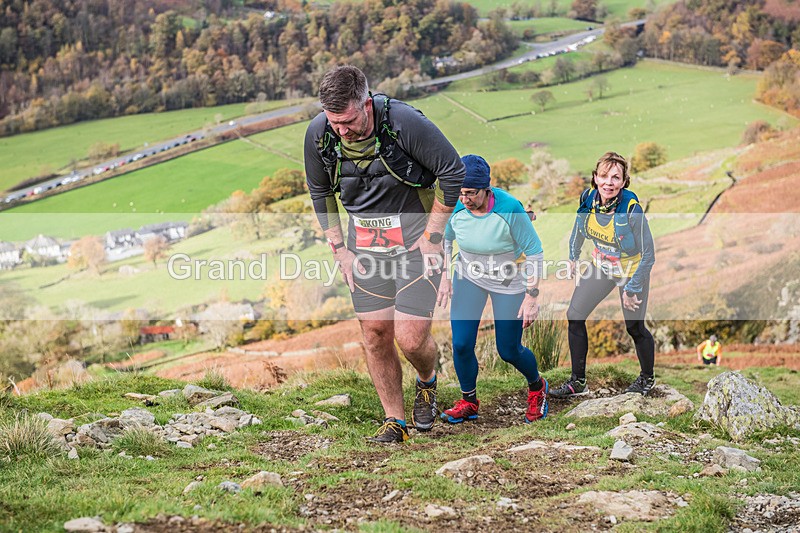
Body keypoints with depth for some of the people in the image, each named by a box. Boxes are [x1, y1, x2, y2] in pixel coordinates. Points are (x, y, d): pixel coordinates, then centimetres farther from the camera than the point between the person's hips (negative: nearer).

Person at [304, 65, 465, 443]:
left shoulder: (404, 122, -24)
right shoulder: (319, 134, -10)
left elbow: (453, 171, -13)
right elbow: (319, 191, 9)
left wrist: (432, 235, -10)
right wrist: (339, 249, 4)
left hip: (415, 239, -4)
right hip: (364, 245, 4)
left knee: (411, 338, -9)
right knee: (375, 334, 3)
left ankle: (427, 382, 26)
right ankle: (394, 421, 19)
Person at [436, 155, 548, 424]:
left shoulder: (509, 208, -29)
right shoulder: (455, 207, -18)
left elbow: (534, 251, -20)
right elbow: (445, 239, 5)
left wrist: (531, 297, -20)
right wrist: (445, 277, -2)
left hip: (509, 282, -3)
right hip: (469, 276, 3)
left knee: (509, 351, 3)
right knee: (461, 344, -6)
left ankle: (537, 387, 36)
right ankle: (469, 402, 18)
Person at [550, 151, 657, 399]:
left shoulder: (631, 209, -31)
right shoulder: (588, 199, -17)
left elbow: (648, 255, -23)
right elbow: (579, 227, 8)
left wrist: (632, 289, -18)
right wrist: (574, 257, 19)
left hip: (632, 270, -5)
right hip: (601, 265, 5)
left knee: (635, 328, 5)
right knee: (574, 316, 0)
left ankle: (647, 378, 33)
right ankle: (577, 382, 12)